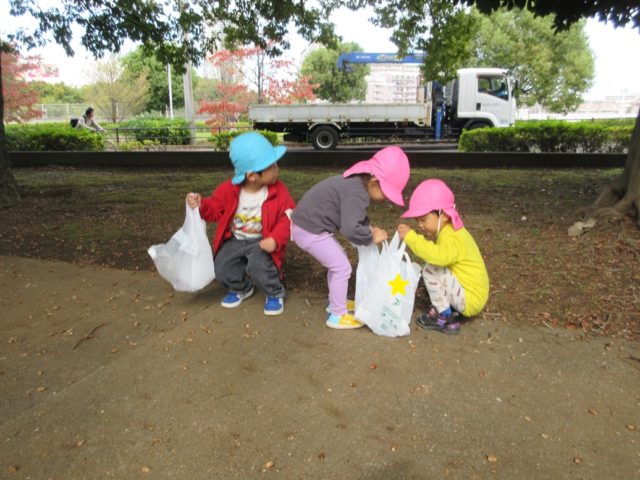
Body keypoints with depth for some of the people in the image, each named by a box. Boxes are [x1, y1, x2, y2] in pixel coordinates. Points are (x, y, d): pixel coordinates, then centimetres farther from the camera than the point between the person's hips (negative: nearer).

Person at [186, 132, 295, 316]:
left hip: (262, 241, -3)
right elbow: (214, 209, 3)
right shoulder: (229, 189, -11)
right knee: (221, 269, -13)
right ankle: (241, 288, 23)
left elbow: (286, 219, -11)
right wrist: (201, 205, -19)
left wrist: (275, 239, -28)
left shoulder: (278, 190, -13)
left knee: (257, 265, -31)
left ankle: (275, 293, 2)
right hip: (235, 240, 3)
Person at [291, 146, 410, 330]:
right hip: (310, 231, -10)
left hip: (308, 224, 10)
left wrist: (369, 228, 4)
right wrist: (371, 238, -15)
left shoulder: (356, 182, 8)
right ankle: (338, 316, 12)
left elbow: (353, 216, 20)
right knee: (342, 267, -2)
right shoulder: (357, 193, -25)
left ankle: (335, 303, 38)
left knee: (337, 261, 23)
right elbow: (350, 229, -32)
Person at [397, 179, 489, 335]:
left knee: (431, 270, -22)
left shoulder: (452, 238, -24)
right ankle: (450, 309, 9)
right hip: (473, 296, 10)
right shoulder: (449, 231, 8)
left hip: (471, 299, -10)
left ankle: (444, 318, -8)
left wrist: (411, 237, -41)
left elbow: (439, 256, -45)